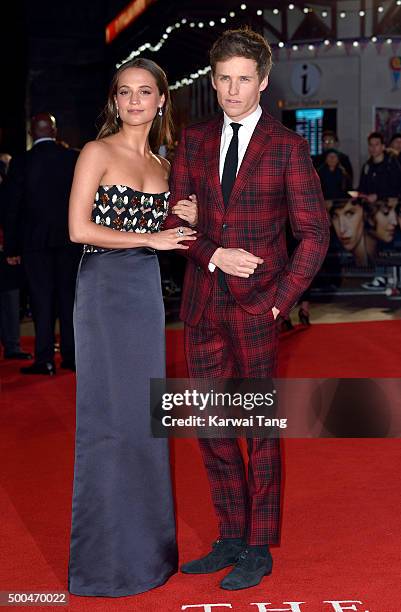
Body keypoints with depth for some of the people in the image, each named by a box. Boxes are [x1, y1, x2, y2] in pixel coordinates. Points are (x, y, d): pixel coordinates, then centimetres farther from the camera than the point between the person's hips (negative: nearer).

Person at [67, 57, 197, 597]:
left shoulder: (161, 165, 15)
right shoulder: (98, 153, -4)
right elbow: (79, 229, -13)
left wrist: (185, 222, 1)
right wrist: (150, 238, -13)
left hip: (147, 290, 6)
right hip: (105, 289, -6)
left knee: (143, 416, 10)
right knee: (109, 418, -2)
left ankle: (143, 542, 22)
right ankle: (106, 556, 10)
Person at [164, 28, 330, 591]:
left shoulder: (287, 147, -2)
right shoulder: (194, 141, 9)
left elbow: (315, 232, -4)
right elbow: (174, 217, 9)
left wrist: (282, 298, -11)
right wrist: (213, 254, -8)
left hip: (256, 307, -4)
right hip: (203, 303, 5)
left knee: (262, 425, 4)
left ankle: (259, 549, 16)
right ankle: (231, 539, 25)